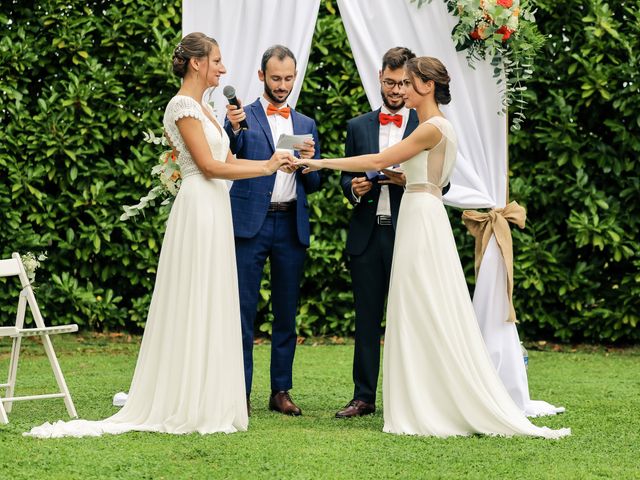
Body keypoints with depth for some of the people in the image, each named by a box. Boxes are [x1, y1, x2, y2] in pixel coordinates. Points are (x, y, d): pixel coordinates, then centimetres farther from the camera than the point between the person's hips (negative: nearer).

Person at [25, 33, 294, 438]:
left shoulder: (204, 108, 18)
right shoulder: (182, 105, -10)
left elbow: (228, 162, 18)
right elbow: (208, 165, -15)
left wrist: (272, 163, 5)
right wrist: (265, 168, -10)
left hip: (215, 211, 9)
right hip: (198, 209, -9)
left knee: (212, 309, 9)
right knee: (194, 309, -7)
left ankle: (207, 404, 13)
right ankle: (191, 409, -4)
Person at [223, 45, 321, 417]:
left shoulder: (306, 125, 16)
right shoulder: (244, 117, 3)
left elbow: (314, 184, 14)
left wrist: (309, 161, -7)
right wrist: (233, 129, -32)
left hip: (292, 226, 4)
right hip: (251, 223, -4)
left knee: (287, 313, 7)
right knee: (243, 310, -4)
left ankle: (282, 390, 14)